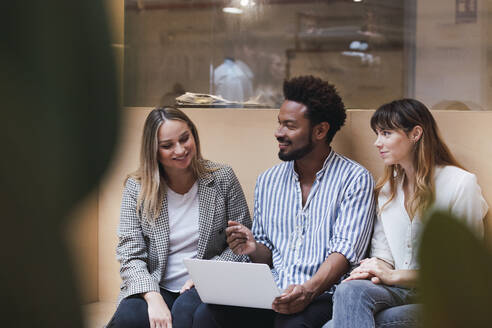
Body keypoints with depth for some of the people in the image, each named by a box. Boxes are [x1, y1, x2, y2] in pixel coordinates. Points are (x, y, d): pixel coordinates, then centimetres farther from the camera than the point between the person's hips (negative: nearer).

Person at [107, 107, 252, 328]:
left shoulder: (222, 179, 2)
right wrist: (153, 298, -21)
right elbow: (130, 255, -4)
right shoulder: (137, 188, 2)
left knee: (186, 310, -35)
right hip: (155, 287, 1)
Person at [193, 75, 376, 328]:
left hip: (322, 296, -5)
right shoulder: (267, 181, 19)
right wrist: (254, 248, -2)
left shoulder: (354, 179, 1)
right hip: (270, 294, 5)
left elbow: (345, 250, -10)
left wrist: (309, 290, -28)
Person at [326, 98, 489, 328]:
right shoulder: (387, 187, 18)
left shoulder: (460, 184, -4)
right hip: (397, 291, 6)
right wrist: (377, 269, -8)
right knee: (349, 290, -32)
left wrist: (395, 275, -12)